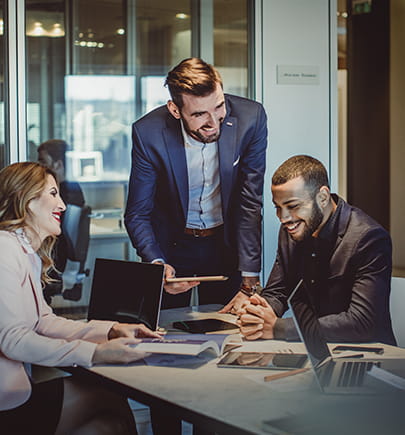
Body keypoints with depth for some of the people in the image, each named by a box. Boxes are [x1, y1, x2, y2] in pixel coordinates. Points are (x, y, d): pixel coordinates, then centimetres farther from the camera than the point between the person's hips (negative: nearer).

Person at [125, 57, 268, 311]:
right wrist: (157, 264, -32)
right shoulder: (148, 133, -22)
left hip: (226, 242, 1)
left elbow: (251, 203, -18)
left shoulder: (250, 118, -21)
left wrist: (250, 285, -22)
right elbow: (137, 214, -13)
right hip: (171, 245, 0)